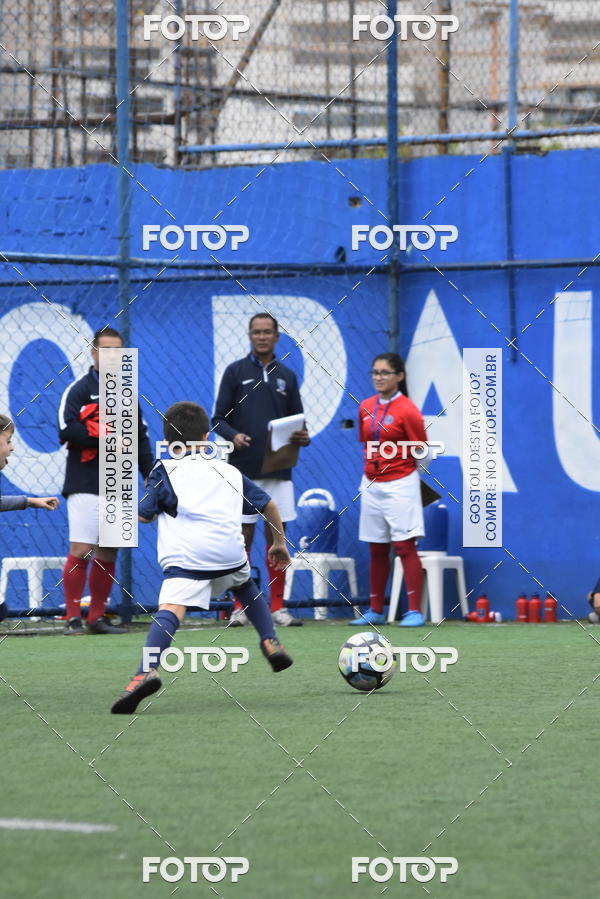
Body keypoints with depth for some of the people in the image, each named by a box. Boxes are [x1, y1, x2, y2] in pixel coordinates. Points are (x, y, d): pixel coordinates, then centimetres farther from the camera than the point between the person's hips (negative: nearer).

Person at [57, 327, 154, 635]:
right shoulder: (79, 390, -1)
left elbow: (141, 438, 18)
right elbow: (67, 430, -14)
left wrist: (152, 477, 8)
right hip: (85, 485, -6)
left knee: (108, 554, 7)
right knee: (81, 551, -12)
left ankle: (97, 617, 14)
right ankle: (73, 618, -8)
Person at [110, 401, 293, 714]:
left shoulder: (165, 471, 14)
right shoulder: (229, 471, 26)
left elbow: (144, 515, 9)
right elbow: (268, 505, 30)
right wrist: (279, 542, 44)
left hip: (186, 556, -4)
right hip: (230, 553, 4)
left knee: (170, 609, -23)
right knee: (246, 586, 38)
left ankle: (148, 670, -45)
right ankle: (270, 643, 28)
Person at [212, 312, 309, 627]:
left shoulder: (286, 376, 12)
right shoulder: (235, 372, 3)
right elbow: (218, 418, 1)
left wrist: (302, 437, -7)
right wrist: (233, 435, -19)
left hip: (278, 471, 3)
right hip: (244, 470, -3)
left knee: (276, 537, 3)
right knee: (244, 536, -1)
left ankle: (277, 606, 7)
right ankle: (240, 607, 4)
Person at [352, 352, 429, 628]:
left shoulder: (407, 410, -11)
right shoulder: (366, 408, 7)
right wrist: (369, 475, 13)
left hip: (400, 485, -6)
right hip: (372, 486, 6)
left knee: (405, 546, -8)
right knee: (377, 550, 10)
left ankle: (415, 611, -7)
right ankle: (375, 611, 15)